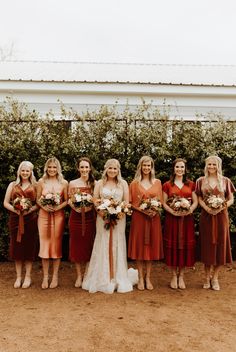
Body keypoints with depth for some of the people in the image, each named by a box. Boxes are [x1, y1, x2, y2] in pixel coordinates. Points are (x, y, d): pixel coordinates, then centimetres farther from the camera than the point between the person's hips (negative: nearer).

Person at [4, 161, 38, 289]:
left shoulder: (34, 186, 7)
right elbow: (6, 203, 5)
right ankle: (18, 276, 16)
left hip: (30, 219, -1)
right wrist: (15, 210, -11)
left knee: (29, 247, 2)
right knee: (16, 246, 4)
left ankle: (28, 276, 14)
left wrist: (30, 209, -15)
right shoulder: (13, 185, 9)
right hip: (15, 219, 1)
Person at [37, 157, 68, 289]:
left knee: (56, 245, 4)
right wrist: (44, 206, -12)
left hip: (58, 215, -1)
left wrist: (58, 207, -13)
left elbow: (67, 200, 3)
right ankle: (45, 277, 12)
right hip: (44, 215, 1)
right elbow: (38, 199, 6)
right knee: (44, 244, 2)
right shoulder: (41, 182, 3)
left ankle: (55, 276, 15)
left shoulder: (64, 183, 0)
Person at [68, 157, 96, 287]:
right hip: (76, 217, 0)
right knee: (77, 245, 6)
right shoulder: (72, 183, 2)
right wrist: (75, 207, -15)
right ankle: (79, 276, 19)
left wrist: (89, 206, -14)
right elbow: (69, 201, 4)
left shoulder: (94, 183, 2)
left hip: (90, 217, 0)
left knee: (89, 245, 5)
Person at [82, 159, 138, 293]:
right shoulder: (100, 183, 6)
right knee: (102, 247, 3)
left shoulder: (123, 183, 6)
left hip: (119, 218, 0)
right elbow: (95, 201, 2)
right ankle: (102, 279, 13)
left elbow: (127, 202, 3)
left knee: (117, 246, 3)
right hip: (102, 218, 0)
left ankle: (118, 279, 15)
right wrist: (103, 214, -13)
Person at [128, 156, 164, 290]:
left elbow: (160, 201, 8)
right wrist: (143, 210, -14)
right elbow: (131, 203, 1)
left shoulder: (157, 182, 8)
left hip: (154, 218, 2)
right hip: (139, 217, -1)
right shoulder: (135, 183, 2)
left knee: (151, 246, 5)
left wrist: (154, 211, -10)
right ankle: (141, 278, 13)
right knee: (139, 247, 2)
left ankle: (148, 278, 16)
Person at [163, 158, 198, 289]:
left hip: (187, 219, 1)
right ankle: (174, 275, 15)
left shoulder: (191, 184, 9)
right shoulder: (167, 185, 5)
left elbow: (195, 202, 6)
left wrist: (190, 209, -13)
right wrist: (172, 211, -15)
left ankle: (181, 276, 15)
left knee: (185, 245, 3)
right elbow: (164, 203, 1)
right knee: (173, 245, 2)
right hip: (172, 219, -1)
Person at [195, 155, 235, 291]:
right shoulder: (201, 181, 5)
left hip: (221, 216, 0)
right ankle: (207, 277, 16)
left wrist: (222, 207, -13)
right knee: (207, 246, 3)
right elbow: (199, 198, 4)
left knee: (220, 245, 2)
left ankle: (215, 278, 15)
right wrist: (206, 208, -14)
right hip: (206, 216, 0)